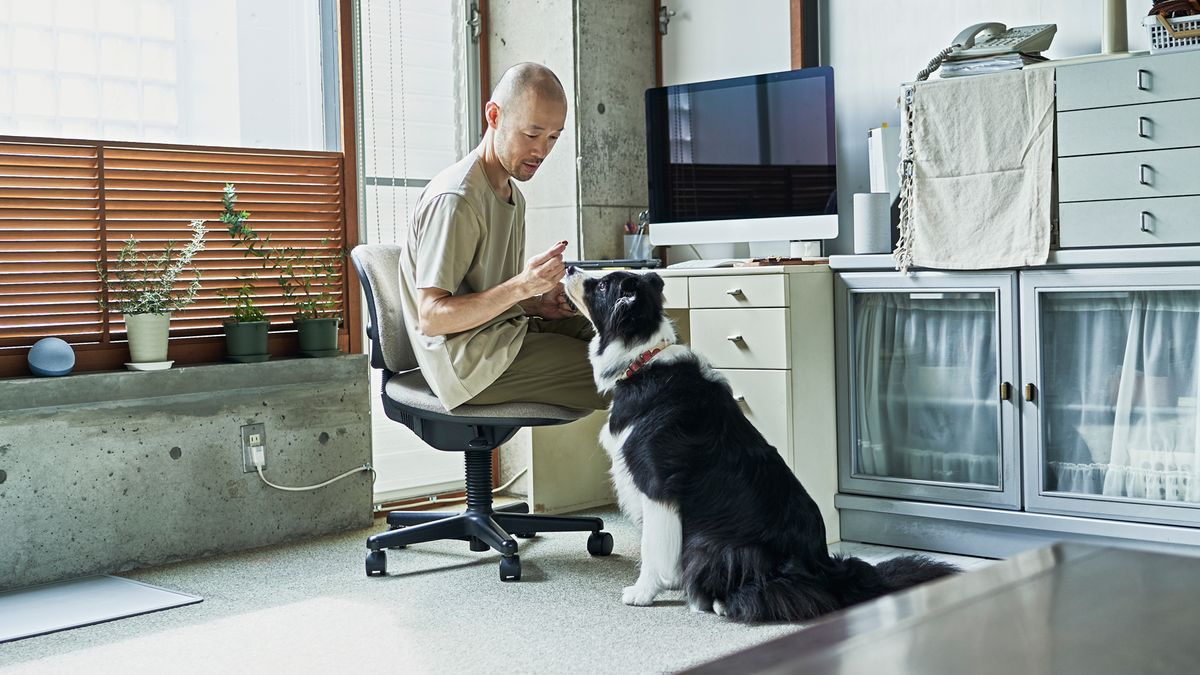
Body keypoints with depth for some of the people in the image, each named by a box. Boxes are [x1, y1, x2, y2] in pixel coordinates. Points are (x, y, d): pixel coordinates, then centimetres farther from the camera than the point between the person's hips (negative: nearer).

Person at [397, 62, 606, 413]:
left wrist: (537, 302, 1)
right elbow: (431, 317, -20)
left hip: (507, 331, 10)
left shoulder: (513, 195, 15)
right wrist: (520, 288, -28)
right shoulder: (454, 199, -17)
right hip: (469, 361, -10)